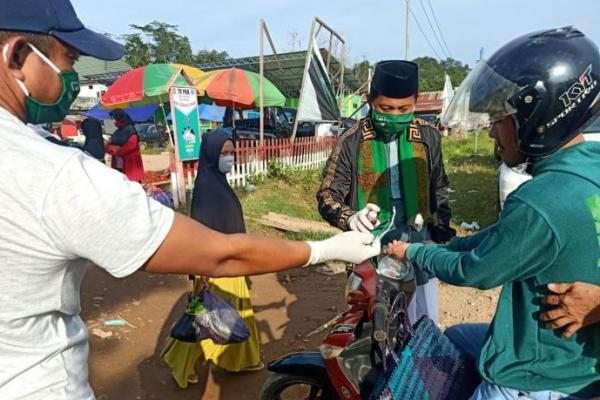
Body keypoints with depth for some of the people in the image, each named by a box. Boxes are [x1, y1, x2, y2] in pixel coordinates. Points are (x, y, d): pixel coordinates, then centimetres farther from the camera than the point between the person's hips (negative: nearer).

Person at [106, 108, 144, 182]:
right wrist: (114, 148, -10)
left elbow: (131, 145, -16)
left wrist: (117, 150, -6)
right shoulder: (116, 133, 15)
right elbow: (108, 147, 14)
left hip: (130, 165, -7)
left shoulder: (130, 130, -7)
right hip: (118, 166, 7)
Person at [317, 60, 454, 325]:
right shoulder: (352, 141, -6)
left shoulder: (428, 138, 3)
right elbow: (327, 195, -5)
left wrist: (443, 235, 13)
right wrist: (351, 218, -25)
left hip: (418, 247, 3)